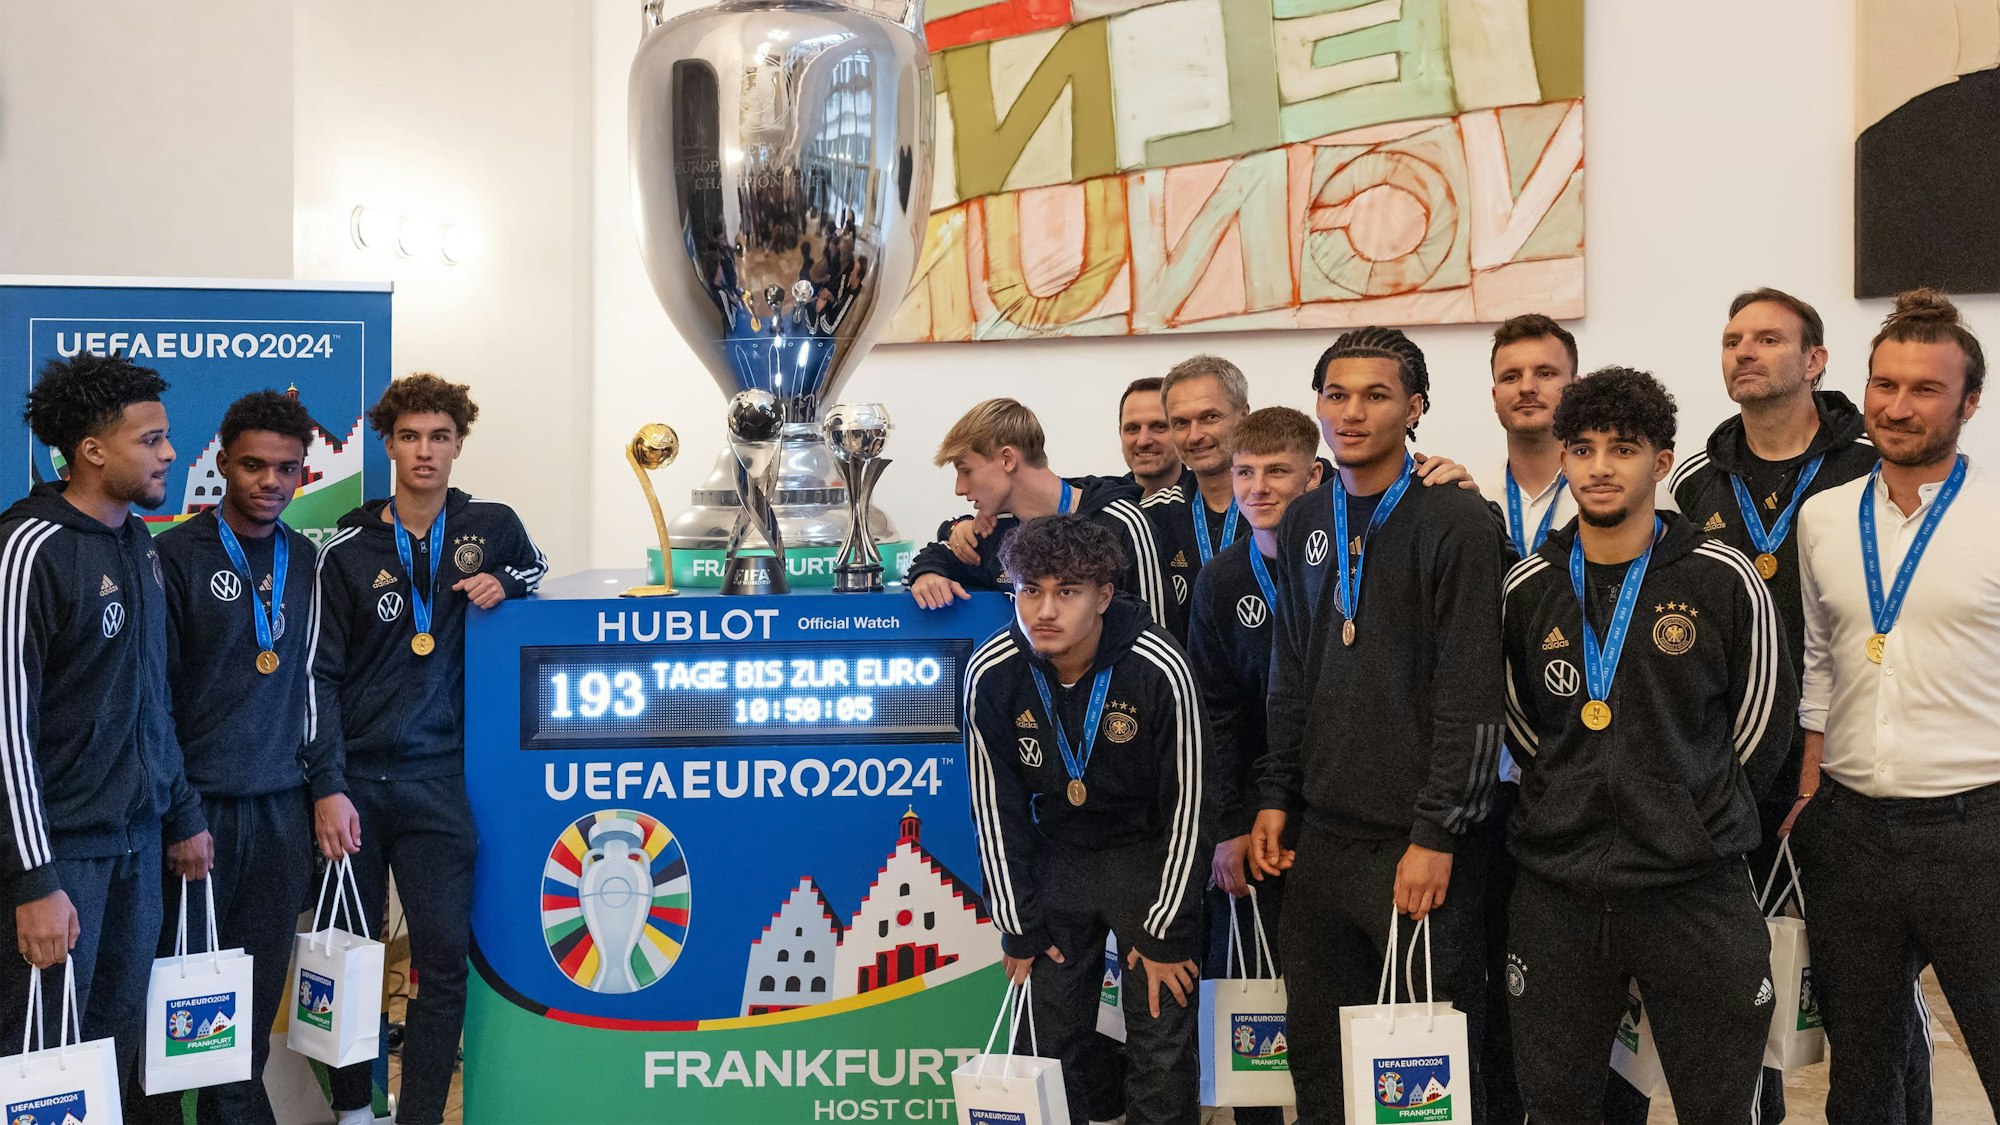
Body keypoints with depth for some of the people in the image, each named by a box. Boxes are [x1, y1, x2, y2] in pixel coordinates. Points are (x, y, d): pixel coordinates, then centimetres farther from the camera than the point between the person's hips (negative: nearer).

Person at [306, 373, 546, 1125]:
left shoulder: (491, 526, 4)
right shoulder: (347, 550, 0)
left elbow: (536, 575, 22)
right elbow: (320, 676, -2)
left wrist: (505, 583, -3)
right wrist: (327, 788, -9)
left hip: (438, 779, 1)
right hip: (355, 780, 0)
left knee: (443, 955, -4)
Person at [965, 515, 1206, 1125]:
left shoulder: (1158, 669, -24)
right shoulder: (992, 674, -15)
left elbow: (1185, 807, -15)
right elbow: (995, 807, -4)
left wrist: (1165, 933, -11)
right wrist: (1018, 930, -2)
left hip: (1147, 853, -2)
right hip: (1055, 858, 3)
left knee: (1162, 1044, -3)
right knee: (1045, 1041, 6)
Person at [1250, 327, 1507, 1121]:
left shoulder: (1457, 523, -8)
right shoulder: (1305, 524, 12)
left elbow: (1472, 695, -12)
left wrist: (1438, 833, -15)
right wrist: (1275, 796, 12)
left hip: (1419, 844, -5)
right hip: (1322, 834, 6)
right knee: (1318, 1053, 10)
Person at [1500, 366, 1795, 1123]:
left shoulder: (1722, 580, -4)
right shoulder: (1527, 588, 3)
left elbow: (1762, 719, 5)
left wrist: (1701, 818, 7)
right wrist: (1574, 805, 9)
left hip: (1696, 893, -2)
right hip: (1556, 892, 2)